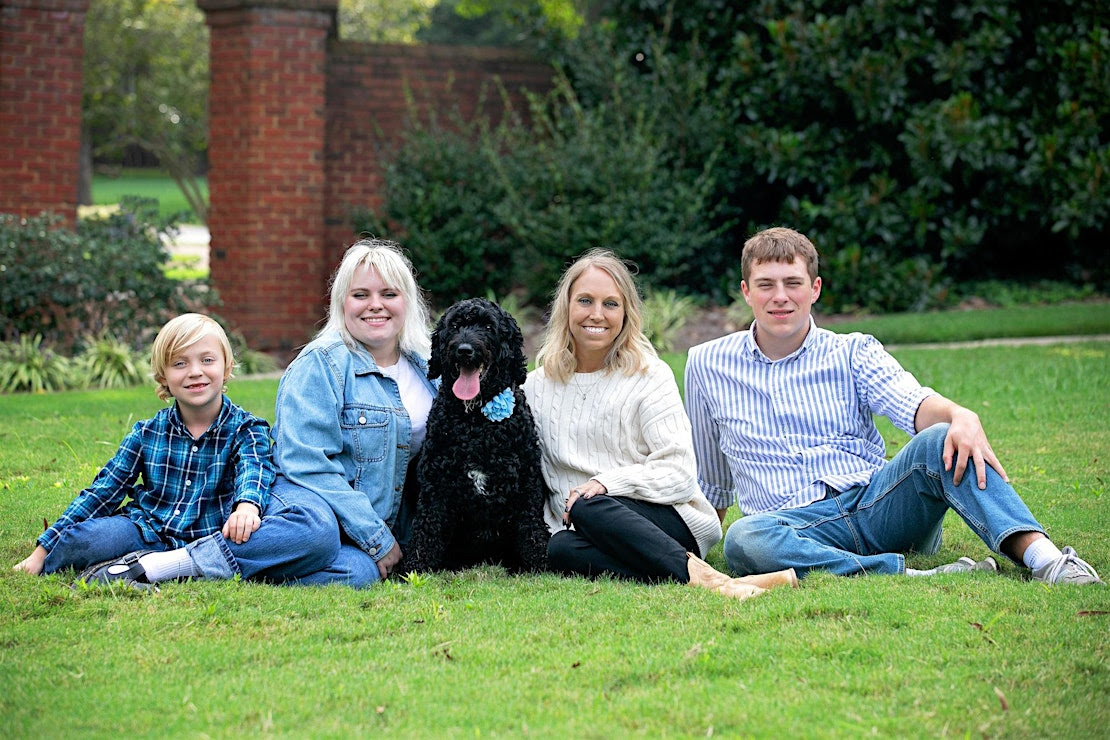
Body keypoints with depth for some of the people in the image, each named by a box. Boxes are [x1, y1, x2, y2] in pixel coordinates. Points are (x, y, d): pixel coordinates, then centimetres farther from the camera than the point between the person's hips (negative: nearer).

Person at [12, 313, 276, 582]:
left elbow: (254, 468, -22)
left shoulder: (246, 429, -1)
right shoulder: (147, 434, 7)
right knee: (85, 537, -29)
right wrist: (42, 550, 5)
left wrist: (247, 507, -49)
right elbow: (103, 491, 9)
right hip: (148, 534, 1)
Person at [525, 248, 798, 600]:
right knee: (560, 549, -35)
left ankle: (702, 576, -42)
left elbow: (678, 473, -5)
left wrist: (607, 482, -18)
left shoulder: (650, 376, 4)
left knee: (587, 507, -35)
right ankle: (697, 579, -41)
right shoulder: (538, 386, 15)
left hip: (671, 521, -2)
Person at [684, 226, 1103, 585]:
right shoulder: (708, 365, 14)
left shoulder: (853, 353, 11)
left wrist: (961, 416, -31)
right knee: (743, 540, -37)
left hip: (874, 504, 1)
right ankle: (914, 578, -45)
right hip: (795, 524, -1)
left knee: (940, 441, -28)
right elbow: (710, 482, 27)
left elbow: (912, 403, -10)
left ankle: (1043, 556, -46)